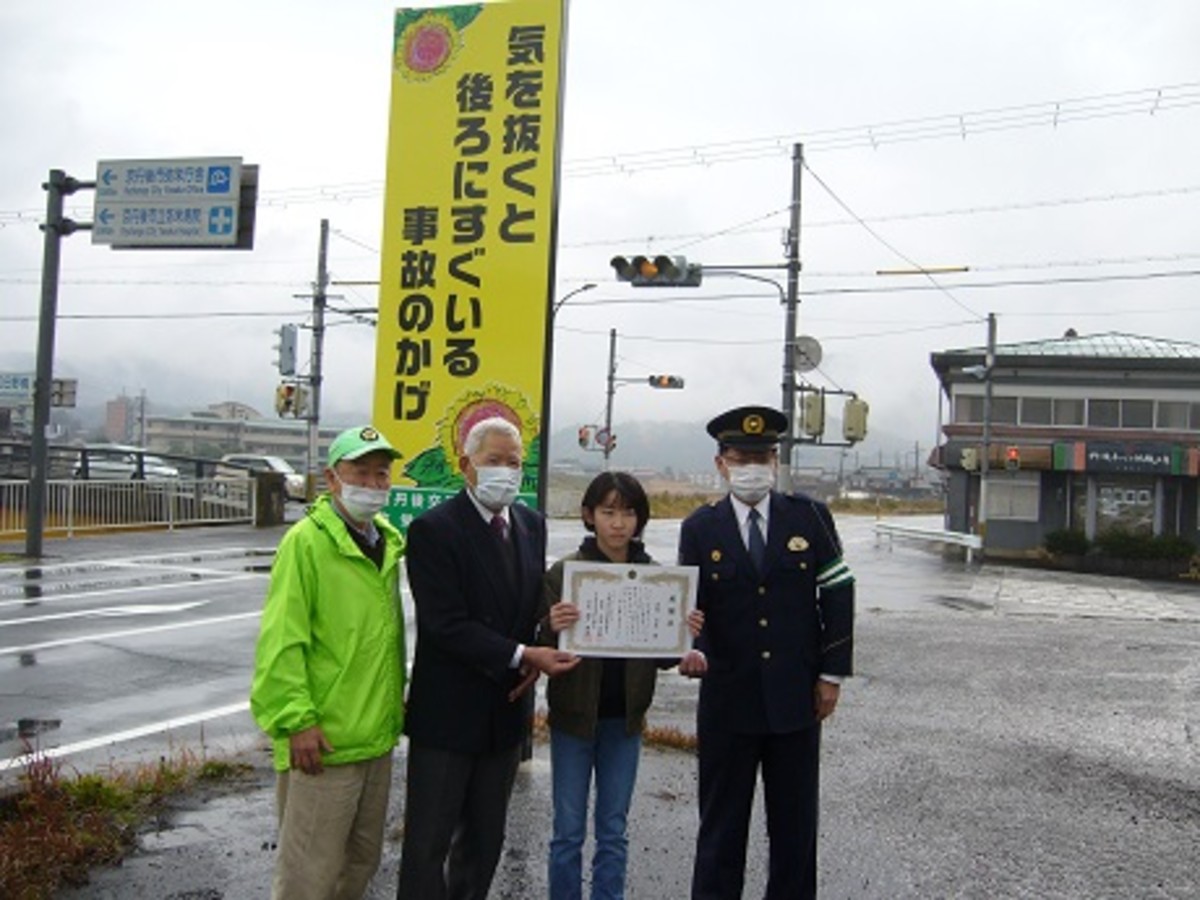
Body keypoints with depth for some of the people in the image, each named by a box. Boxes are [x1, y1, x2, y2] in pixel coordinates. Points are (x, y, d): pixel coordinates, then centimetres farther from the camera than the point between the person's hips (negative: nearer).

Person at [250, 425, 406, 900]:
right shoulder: (307, 541, -12)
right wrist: (297, 720, -19)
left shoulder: (388, 542, 10)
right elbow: (281, 642, -16)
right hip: (323, 741, -8)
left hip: (377, 737, 8)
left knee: (362, 860, 20)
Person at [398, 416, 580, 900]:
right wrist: (522, 655, -25)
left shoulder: (532, 524, 6)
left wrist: (534, 659, -5)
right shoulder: (433, 529, -15)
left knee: (485, 841, 18)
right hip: (447, 713, -6)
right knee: (429, 842, 5)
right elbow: (446, 625, -21)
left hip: (505, 710, 6)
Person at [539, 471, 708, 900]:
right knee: (569, 830, 7)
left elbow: (661, 653, 4)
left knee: (613, 832, 13)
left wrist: (686, 638, -16)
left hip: (625, 718, 2)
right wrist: (553, 627, -31)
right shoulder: (564, 572, -9)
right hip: (574, 715, -2)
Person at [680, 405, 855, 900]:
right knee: (721, 822, 11)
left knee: (796, 822, 12)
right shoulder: (700, 528, -1)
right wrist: (694, 650, -21)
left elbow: (838, 595, 1)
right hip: (728, 698, 0)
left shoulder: (810, 516, -1)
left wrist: (832, 673, -1)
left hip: (797, 697, 1)